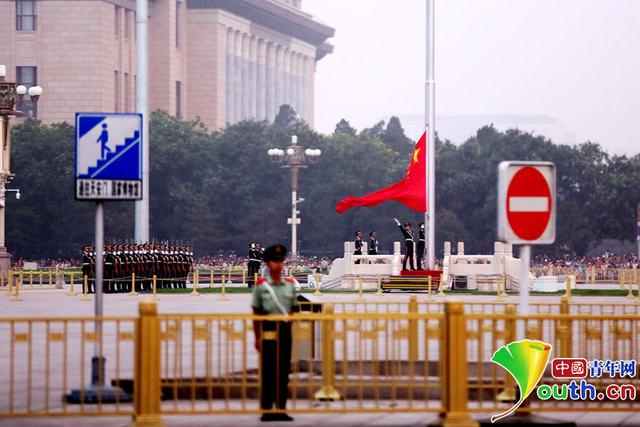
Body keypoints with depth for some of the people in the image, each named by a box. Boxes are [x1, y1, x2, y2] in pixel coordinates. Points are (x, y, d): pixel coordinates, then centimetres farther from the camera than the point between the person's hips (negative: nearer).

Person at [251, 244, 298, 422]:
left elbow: (291, 311, 15)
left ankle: (281, 409, 11)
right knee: (267, 371, -2)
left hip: (285, 329, 4)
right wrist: (257, 337, -4)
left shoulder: (290, 285, 10)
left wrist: (289, 331, 9)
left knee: (283, 370, 5)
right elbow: (256, 313, 0)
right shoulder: (261, 285, -1)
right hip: (268, 330, -4)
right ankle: (266, 410, 3)